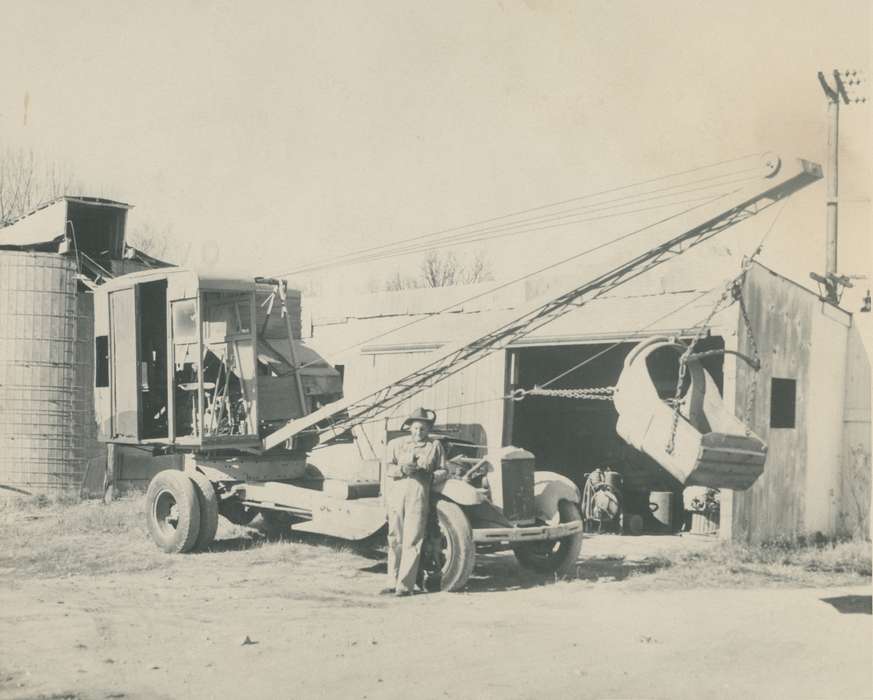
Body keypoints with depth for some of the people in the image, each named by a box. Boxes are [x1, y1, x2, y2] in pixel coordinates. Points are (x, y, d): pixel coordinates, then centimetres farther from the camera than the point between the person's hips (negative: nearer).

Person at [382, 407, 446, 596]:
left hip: (419, 495, -2)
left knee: (412, 541, -8)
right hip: (396, 494, 2)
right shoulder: (395, 444, 17)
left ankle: (405, 585, -5)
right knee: (395, 540, 4)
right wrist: (402, 469, -13)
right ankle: (394, 582, 12)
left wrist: (429, 472, -7)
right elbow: (388, 468, 7)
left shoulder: (435, 445, 14)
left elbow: (442, 471, 14)